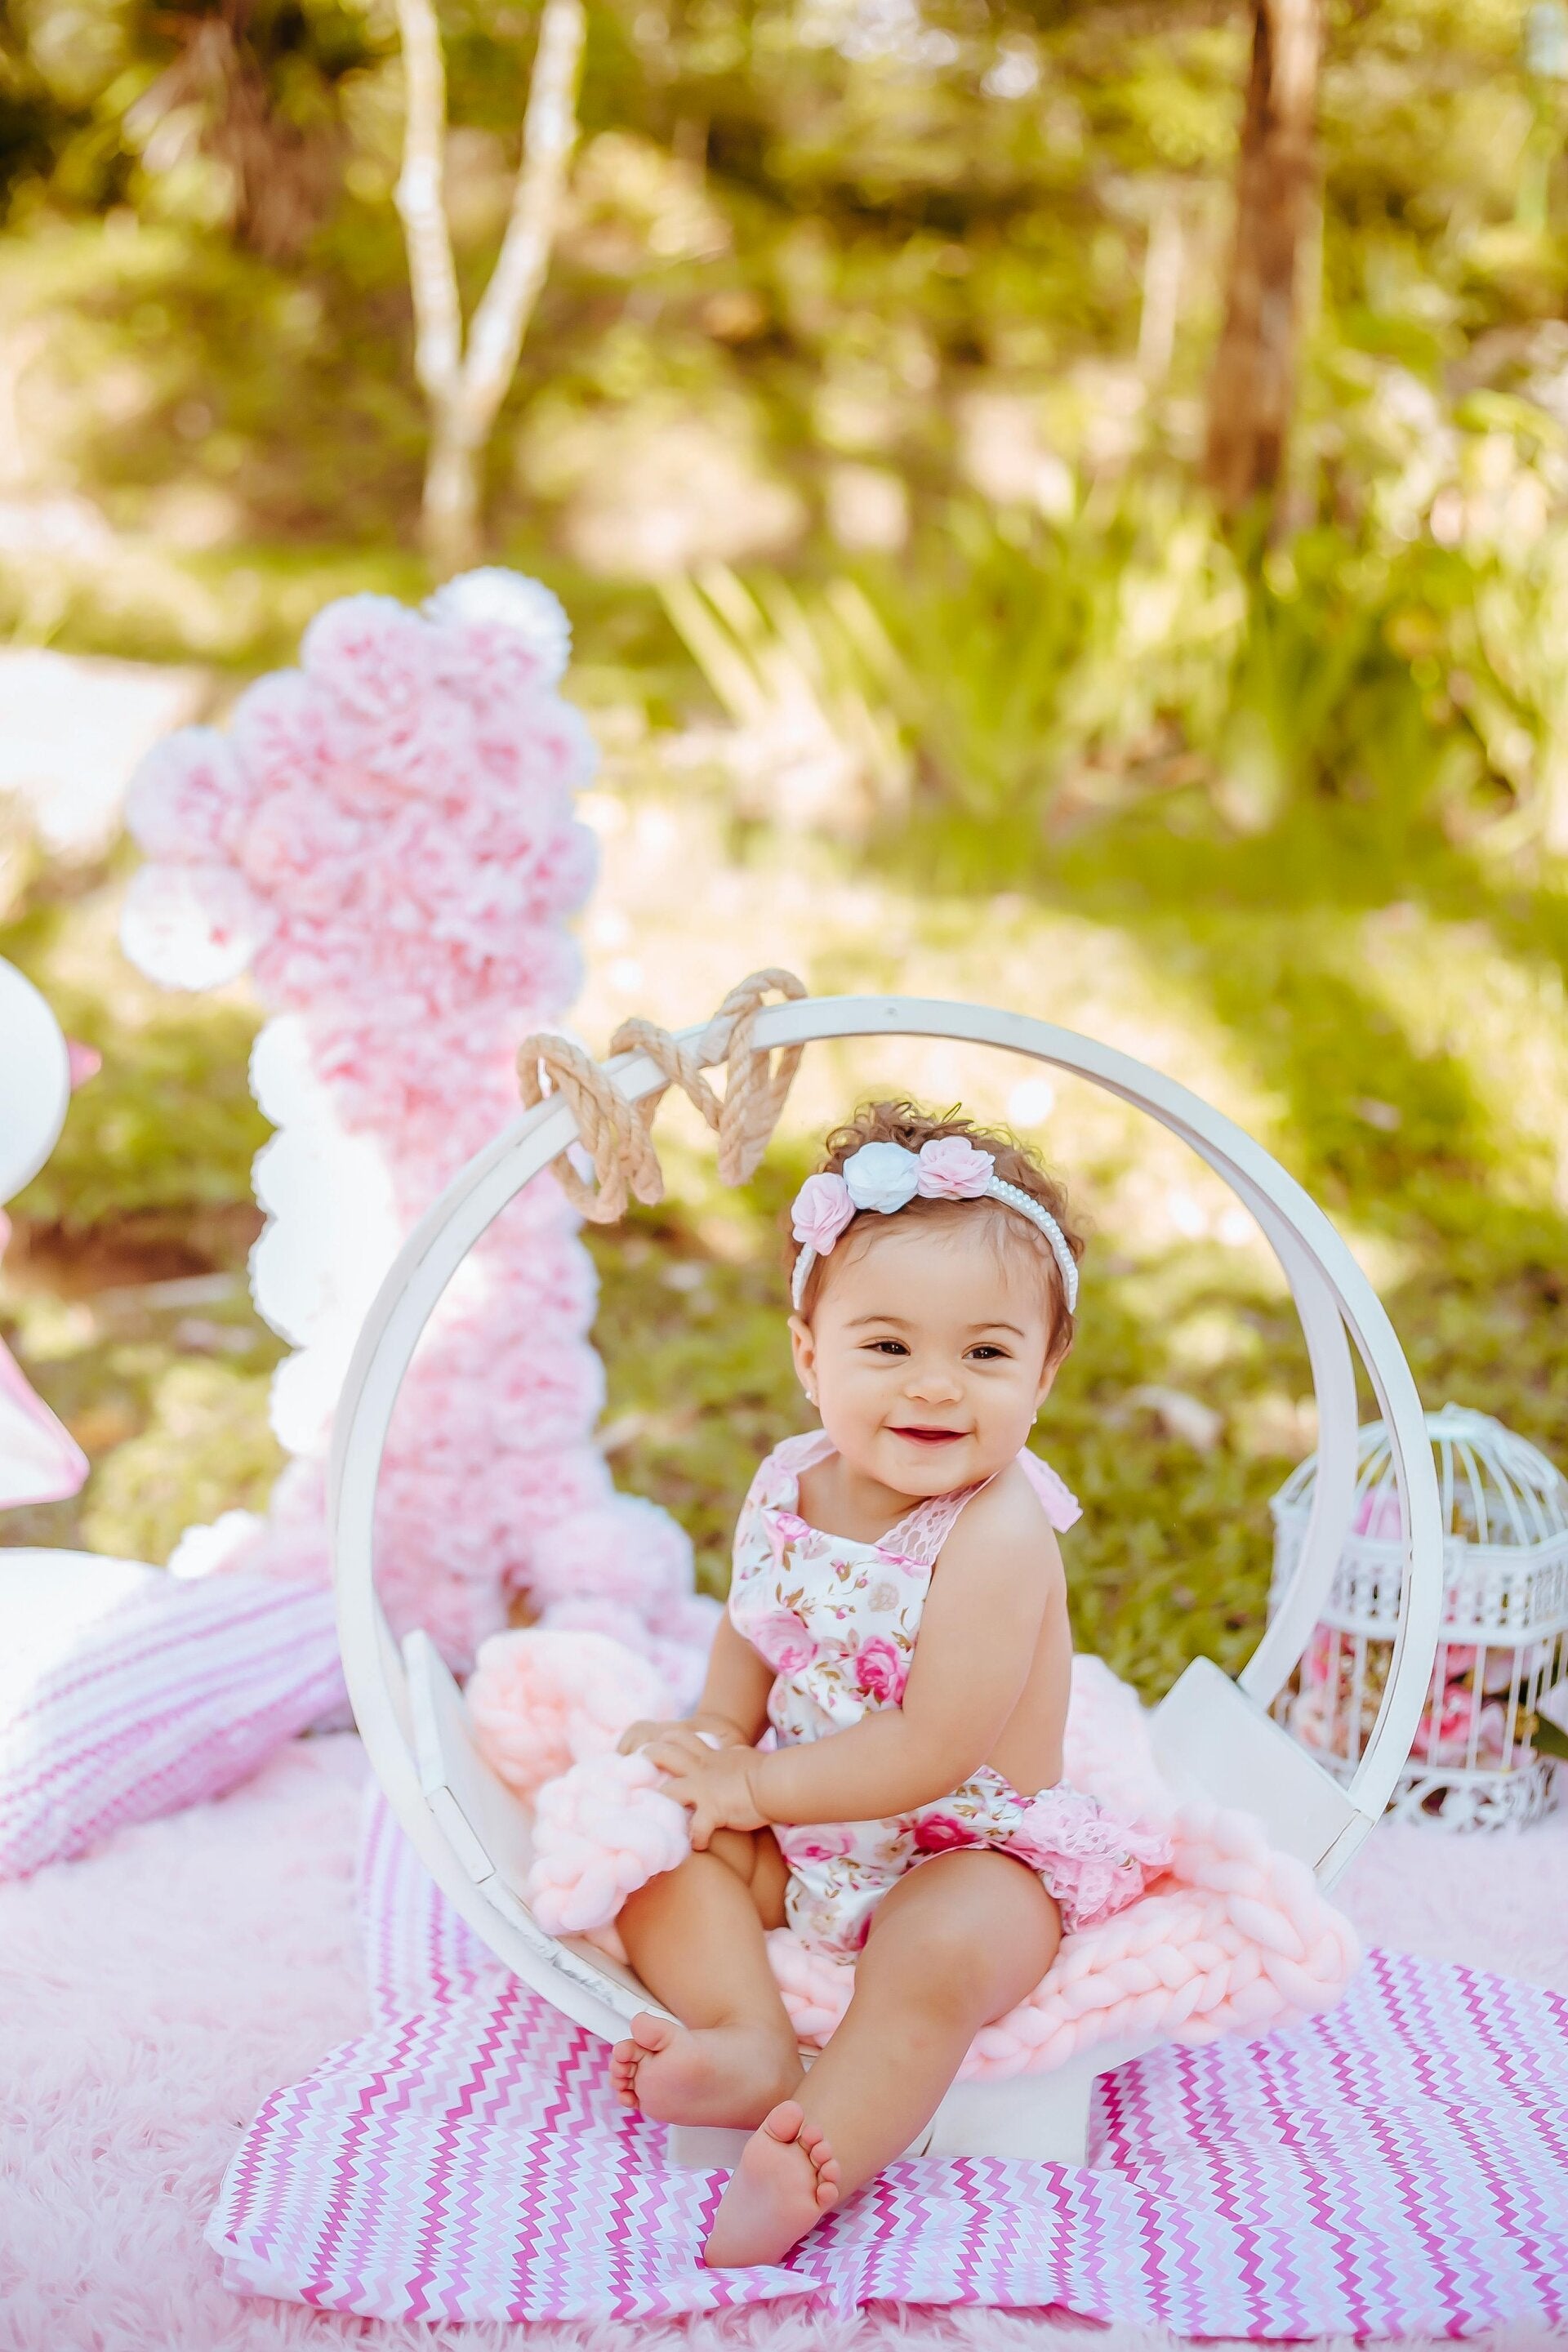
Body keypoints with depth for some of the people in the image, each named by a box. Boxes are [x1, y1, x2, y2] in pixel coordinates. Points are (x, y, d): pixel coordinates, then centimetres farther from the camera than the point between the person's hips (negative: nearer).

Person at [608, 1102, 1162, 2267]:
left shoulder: (999, 1537, -26)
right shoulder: (788, 1486, -5)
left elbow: (932, 1756, -28)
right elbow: (750, 1637, 12)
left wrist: (751, 1784, -19)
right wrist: (707, 1749, -8)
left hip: (972, 1847, -7)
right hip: (800, 1834, 7)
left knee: (937, 1954, -34)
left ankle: (814, 2159, -33)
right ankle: (755, 2042, -25)